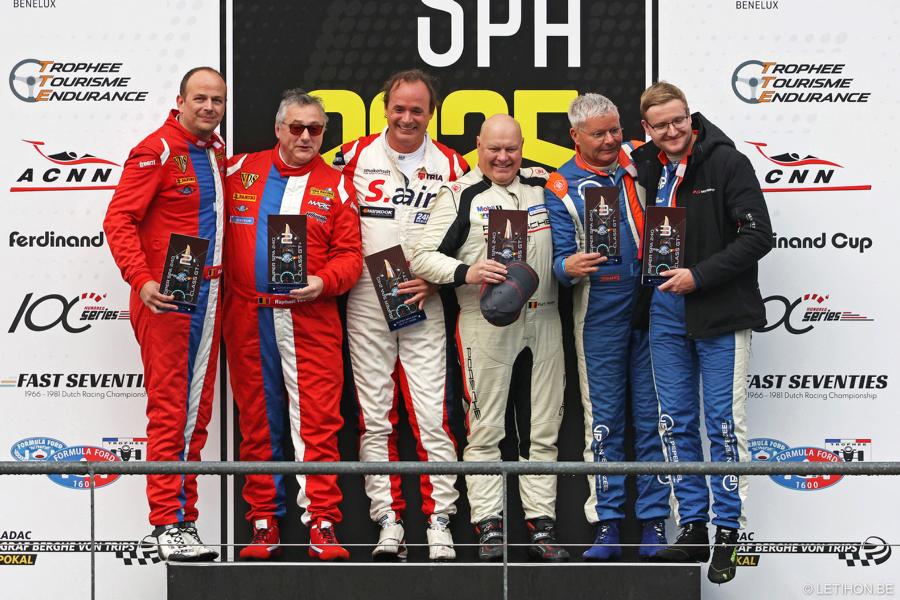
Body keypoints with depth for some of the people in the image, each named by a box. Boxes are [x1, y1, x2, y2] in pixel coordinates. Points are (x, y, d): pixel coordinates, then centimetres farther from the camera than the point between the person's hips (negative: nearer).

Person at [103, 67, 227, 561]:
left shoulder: (218, 152, 14)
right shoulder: (157, 151, -8)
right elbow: (118, 220, -13)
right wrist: (141, 279, -24)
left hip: (209, 297, 7)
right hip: (165, 297, -7)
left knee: (197, 411, 10)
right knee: (168, 409, -7)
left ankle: (185, 517, 16)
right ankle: (167, 523, -4)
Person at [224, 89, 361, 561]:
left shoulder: (335, 186, 8)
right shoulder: (240, 172, 11)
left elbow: (349, 255, 4)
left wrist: (323, 283, -14)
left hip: (310, 319, -1)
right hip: (246, 319, 2)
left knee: (317, 420, -6)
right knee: (257, 423, 6)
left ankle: (322, 524, -4)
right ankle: (264, 526, 12)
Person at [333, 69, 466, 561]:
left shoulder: (452, 166, 5)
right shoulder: (354, 156, 4)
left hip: (424, 304, 0)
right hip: (366, 303, 0)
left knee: (432, 414, -5)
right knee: (374, 418, 2)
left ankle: (439, 523, -1)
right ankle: (389, 524, 7)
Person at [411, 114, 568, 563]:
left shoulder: (544, 185, 12)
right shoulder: (460, 196, 1)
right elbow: (423, 257, -4)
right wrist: (466, 272, -20)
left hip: (543, 319, 4)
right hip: (485, 321, -4)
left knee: (543, 429, 5)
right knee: (486, 428, -2)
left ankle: (541, 522, 10)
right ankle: (488, 526, 3)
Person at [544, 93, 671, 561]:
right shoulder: (562, 186, 3)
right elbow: (561, 255, 0)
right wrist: (569, 266, -25)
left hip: (653, 306, 1)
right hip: (600, 315, -1)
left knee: (652, 418, 2)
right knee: (604, 419, 2)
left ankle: (653, 523, 7)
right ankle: (607, 525, 6)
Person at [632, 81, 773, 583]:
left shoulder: (727, 163, -9)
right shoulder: (644, 167, 6)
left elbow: (758, 236, -13)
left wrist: (700, 276, -17)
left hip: (720, 314, -5)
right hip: (666, 314, 5)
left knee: (725, 423, -2)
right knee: (677, 424, 9)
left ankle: (728, 532, 5)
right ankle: (692, 528, 18)